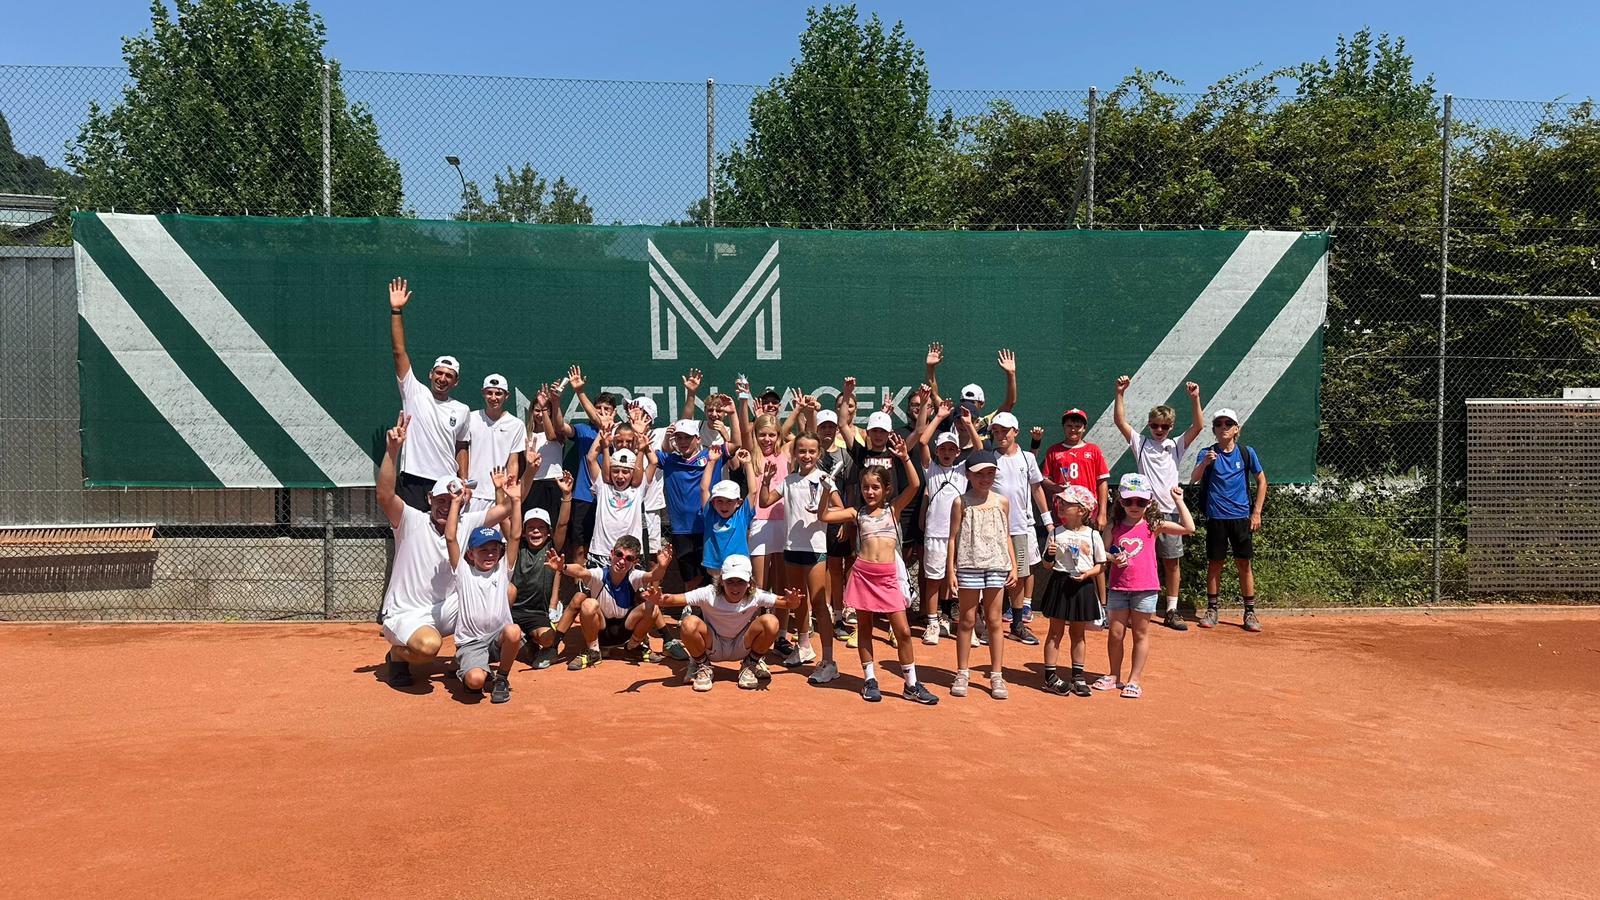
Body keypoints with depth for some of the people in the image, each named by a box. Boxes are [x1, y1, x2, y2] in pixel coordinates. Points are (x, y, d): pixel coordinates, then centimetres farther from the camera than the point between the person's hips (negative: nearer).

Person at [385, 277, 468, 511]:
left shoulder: (461, 410, 11)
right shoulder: (414, 393, 4)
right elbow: (399, 352, -3)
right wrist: (396, 310, -9)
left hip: (447, 484, 3)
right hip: (412, 482, -3)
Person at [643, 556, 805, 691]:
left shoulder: (755, 596, -19)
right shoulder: (709, 595, -24)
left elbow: (788, 603, -18)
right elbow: (675, 599, -31)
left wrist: (792, 602, -42)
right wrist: (660, 600, -53)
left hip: (741, 648, 1)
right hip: (712, 647, -1)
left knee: (770, 622, -26)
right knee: (690, 623, -33)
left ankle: (751, 665, 3)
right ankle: (702, 666, 0)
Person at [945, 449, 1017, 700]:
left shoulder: (1002, 502, 6)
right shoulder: (961, 502, -2)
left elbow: (1007, 536, 11)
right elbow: (953, 537, -2)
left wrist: (1014, 566, 6)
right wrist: (951, 569, -6)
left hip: (996, 566, 2)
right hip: (968, 566, -2)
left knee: (994, 621, 7)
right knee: (967, 621, 7)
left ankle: (997, 676, 15)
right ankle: (962, 674, 17)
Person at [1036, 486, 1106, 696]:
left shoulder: (1093, 535, -2)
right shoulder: (1056, 533, -1)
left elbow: (1101, 564, 4)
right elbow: (1048, 564, 4)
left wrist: (1087, 573, -14)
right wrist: (1049, 554, -17)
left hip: (1083, 586, 1)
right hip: (1059, 584, -1)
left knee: (1078, 633, 12)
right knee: (1056, 632, 4)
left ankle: (1078, 676, 22)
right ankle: (1050, 676, 10)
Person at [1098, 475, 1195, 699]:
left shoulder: (1153, 526, -1)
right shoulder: (1115, 526, 3)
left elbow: (1188, 528, -7)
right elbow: (1103, 552, 4)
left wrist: (1179, 501, -7)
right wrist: (1113, 558, -16)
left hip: (1145, 588, -1)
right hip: (1118, 587, 2)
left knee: (1140, 634, 7)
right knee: (1115, 633, 7)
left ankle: (1133, 680, 17)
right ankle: (1114, 676, 23)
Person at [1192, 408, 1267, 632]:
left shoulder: (1246, 452, 3)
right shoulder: (1207, 453, -1)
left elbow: (1261, 481, 10)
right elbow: (1195, 478, -16)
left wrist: (1256, 512, 4)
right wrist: (1205, 463, -37)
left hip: (1241, 516, 1)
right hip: (1216, 517, -1)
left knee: (1244, 564, 3)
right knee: (1215, 563, 5)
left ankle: (1250, 612, 11)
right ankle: (1211, 610, 15)